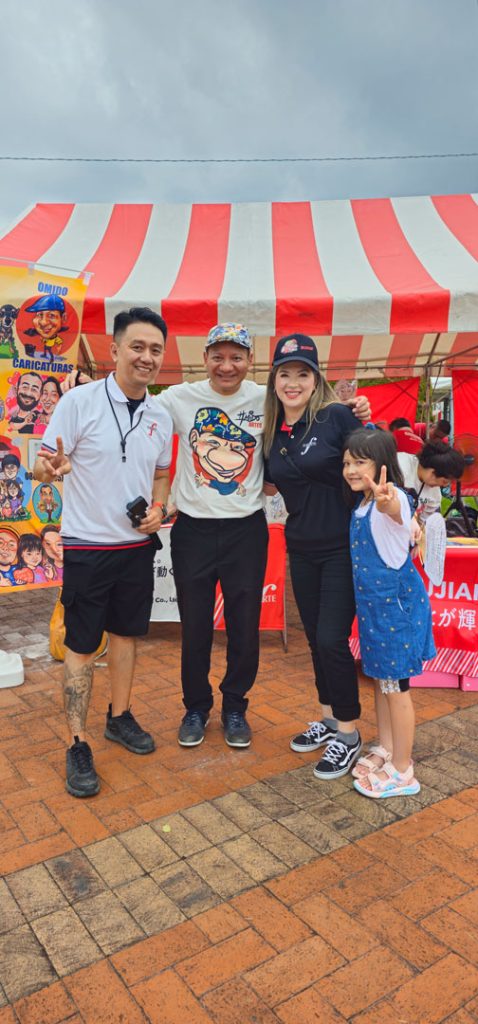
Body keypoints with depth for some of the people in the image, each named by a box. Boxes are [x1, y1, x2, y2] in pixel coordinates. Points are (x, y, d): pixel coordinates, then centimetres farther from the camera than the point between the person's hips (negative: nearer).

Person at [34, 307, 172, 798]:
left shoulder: (161, 417, 3)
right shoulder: (79, 401, -12)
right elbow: (42, 467, -11)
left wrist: (158, 508, -4)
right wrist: (51, 467, -35)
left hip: (137, 544, 5)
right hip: (87, 545, -5)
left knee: (126, 633, 17)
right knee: (81, 645, 5)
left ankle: (119, 717, 36)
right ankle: (78, 745, 19)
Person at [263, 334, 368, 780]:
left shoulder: (336, 416, -12)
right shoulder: (271, 433, 6)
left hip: (343, 547, -6)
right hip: (301, 549, 6)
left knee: (332, 640, -6)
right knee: (315, 639, 14)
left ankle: (348, 734, 15)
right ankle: (328, 718, 34)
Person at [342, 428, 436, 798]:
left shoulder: (394, 498, -22)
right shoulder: (360, 504, 4)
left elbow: (394, 510, -47)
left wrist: (385, 501, -69)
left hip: (396, 604, -8)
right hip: (372, 602, 8)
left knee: (396, 685, 3)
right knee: (380, 679, 20)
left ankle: (402, 772, 19)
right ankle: (386, 749, 38)